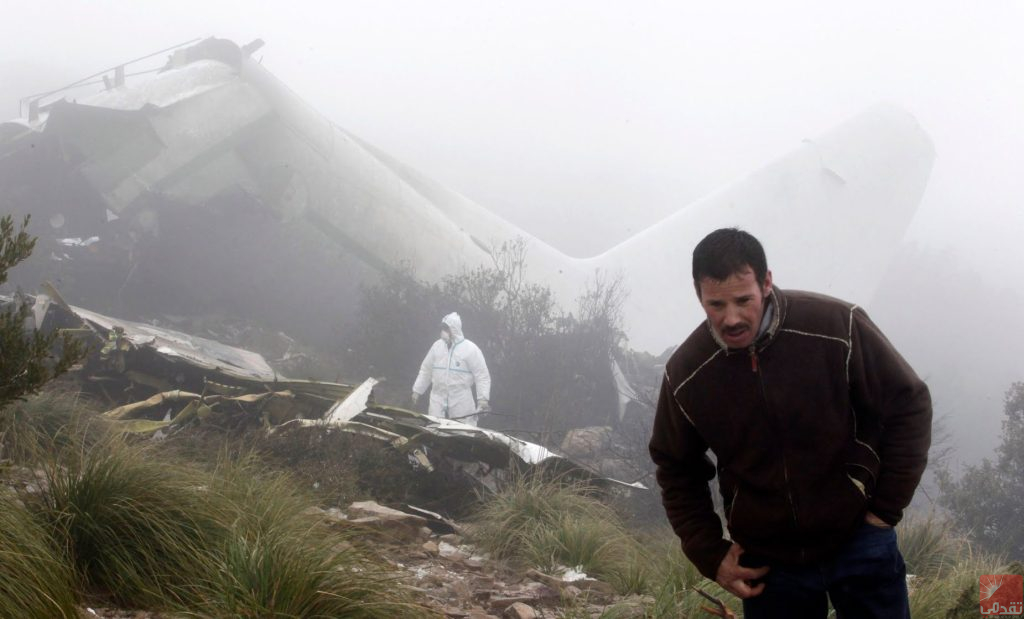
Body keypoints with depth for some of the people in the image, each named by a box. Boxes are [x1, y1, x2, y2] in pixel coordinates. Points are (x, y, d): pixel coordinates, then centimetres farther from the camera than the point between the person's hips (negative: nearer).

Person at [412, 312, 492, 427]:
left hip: (461, 402, -4)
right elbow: (426, 370, 17)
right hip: (438, 399, 4)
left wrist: (482, 398, -14)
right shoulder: (437, 346, 8)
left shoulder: (471, 349, -6)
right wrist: (417, 390, 14)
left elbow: (482, 376, -6)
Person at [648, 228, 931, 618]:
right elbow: (676, 470, 7)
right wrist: (711, 555, 0)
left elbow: (908, 406, -5)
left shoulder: (838, 327, -17)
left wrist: (887, 508, -5)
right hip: (767, 563, 2)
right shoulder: (685, 375, -9)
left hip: (858, 539, -1)